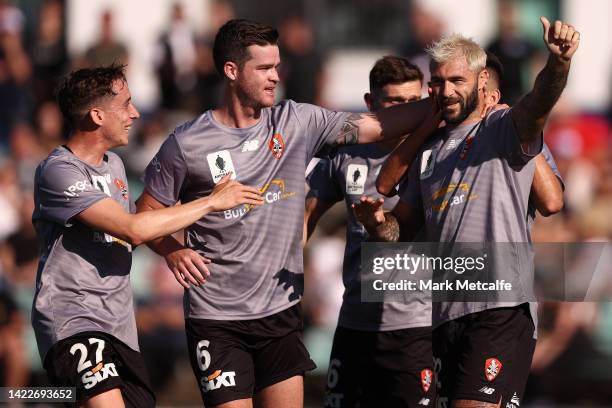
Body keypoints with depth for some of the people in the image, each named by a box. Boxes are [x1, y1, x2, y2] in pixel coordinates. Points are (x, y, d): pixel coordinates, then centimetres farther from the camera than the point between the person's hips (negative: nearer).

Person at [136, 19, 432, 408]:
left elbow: (378, 125, 0)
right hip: (216, 319, -4)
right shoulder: (187, 144, -6)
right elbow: (147, 214, 3)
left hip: (281, 312, 4)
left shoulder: (297, 123, 2)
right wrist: (173, 251, -16)